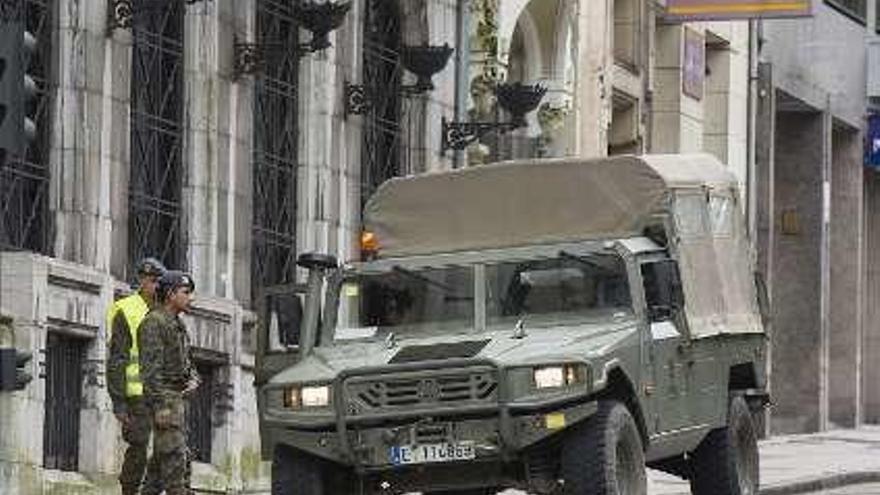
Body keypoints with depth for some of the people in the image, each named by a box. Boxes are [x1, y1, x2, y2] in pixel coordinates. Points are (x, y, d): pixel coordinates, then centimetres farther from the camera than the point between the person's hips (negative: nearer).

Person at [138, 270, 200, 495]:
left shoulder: (177, 325, 19)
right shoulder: (154, 323, -12)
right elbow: (151, 367, -19)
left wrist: (193, 380, 3)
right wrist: (161, 405, -24)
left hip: (177, 396, 10)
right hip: (163, 396, -10)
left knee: (162, 458, 10)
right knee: (174, 454, -14)